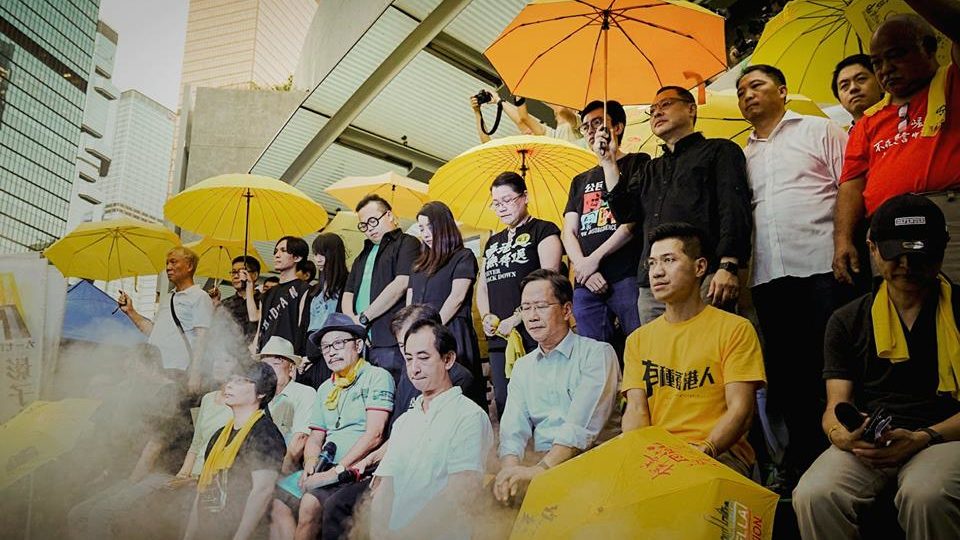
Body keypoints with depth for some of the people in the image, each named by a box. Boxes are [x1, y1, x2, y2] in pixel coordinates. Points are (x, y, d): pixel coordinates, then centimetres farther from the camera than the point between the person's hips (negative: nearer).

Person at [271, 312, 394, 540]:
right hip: (326, 470, 7)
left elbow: (374, 435, -12)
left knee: (310, 503, -28)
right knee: (276, 501, -15)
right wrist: (311, 463, -1)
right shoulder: (325, 389, 21)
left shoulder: (377, 377, -3)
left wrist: (336, 470, -15)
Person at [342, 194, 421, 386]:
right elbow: (348, 294, 21)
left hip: (391, 343, -7)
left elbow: (401, 285, -11)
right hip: (361, 343, 7)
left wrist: (364, 317, -8)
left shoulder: (407, 243, 3)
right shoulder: (363, 256, 28)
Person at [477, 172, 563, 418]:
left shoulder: (543, 231, 2)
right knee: (503, 404, 7)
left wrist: (516, 319, -15)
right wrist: (486, 317, 3)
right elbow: (482, 286, 23)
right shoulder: (493, 242, 23)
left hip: (533, 335, -7)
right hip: (498, 338, 7)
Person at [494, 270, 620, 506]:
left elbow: (582, 426, -14)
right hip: (539, 462, 5)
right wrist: (511, 468, -16)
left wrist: (539, 470, -24)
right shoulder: (522, 367, 18)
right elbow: (513, 430, 6)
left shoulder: (597, 353, -1)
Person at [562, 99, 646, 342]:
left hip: (628, 278, -5)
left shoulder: (637, 164, 9)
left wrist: (595, 259, -8)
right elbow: (568, 233, 16)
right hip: (587, 285, 5)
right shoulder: (580, 181, 26)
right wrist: (584, 267, -4)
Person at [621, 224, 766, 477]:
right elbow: (636, 409, 6)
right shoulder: (638, 339, 16)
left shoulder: (735, 329, 3)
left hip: (720, 454, -3)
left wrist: (703, 451, -23)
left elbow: (740, 410, -5)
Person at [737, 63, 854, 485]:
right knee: (786, 370, 7)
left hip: (821, 264, -4)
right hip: (768, 275, 4)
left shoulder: (820, 131, 10)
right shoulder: (743, 154, 21)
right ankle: (800, 460, 15)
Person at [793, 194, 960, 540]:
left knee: (925, 495, -37)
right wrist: (840, 434, -16)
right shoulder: (848, 321, 14)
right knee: (813, 496, -30)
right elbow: (836, 406, 9)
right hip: (869, 441, 2)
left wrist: (922, 438, -15)